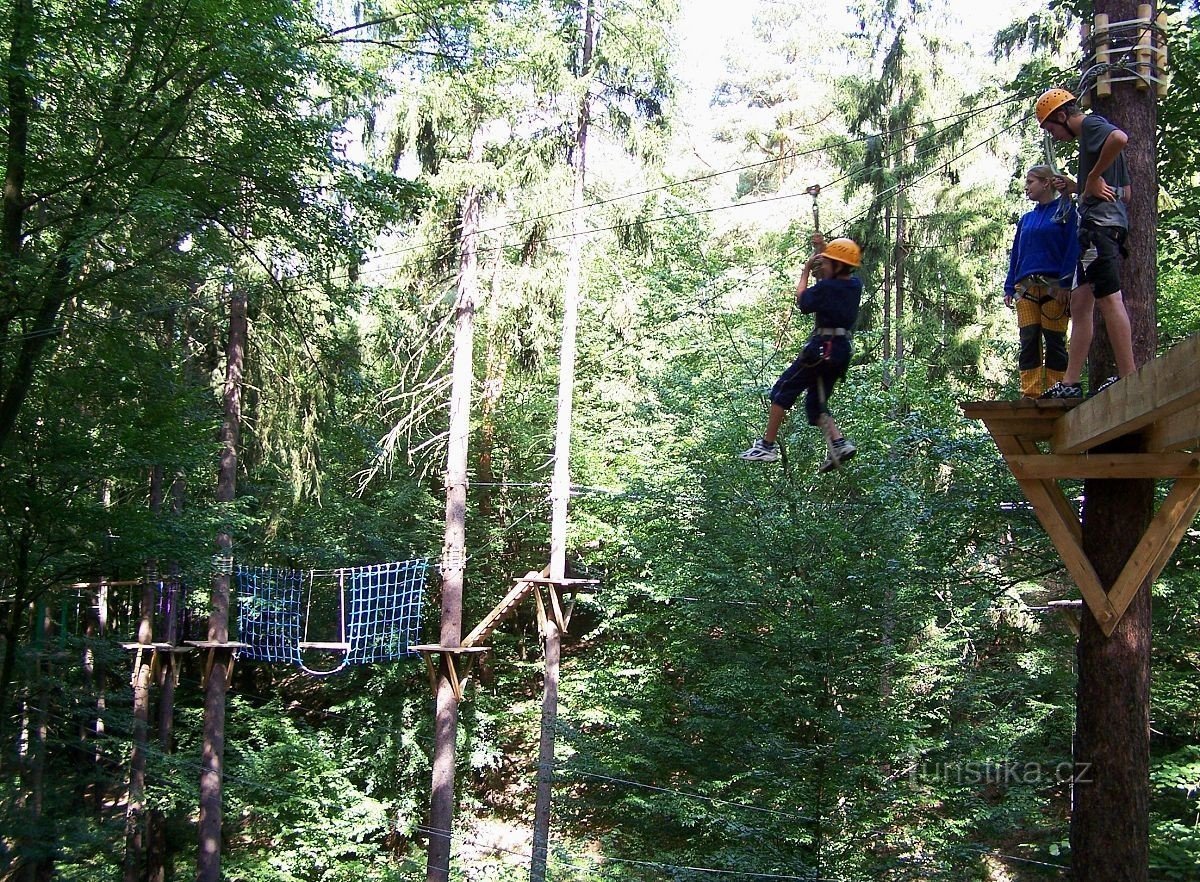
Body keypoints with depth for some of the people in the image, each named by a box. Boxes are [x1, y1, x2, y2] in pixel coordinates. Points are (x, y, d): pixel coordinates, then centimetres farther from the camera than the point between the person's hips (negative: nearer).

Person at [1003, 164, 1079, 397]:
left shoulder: (1065, 211, 4)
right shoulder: (1026, 219, 20)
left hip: (1054, 287, -5)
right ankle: (1030, 394, -3)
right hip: (1026, 288, 5)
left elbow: (1072, 248, -5)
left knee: (1054, 341, -4)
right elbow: (1015, 254, 20)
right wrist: (1009, 288, 10)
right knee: (1028, 341, -2)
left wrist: (1065, 283, -14)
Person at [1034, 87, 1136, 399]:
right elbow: (1125, 193, 31)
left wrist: (1093, 177, -16)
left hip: (1100, 222, -11)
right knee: (1080, 303, 7)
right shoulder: (1091, 136, 28)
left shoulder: (1092, 124, -1)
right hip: (1102, 225, 11)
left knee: (1108, 298, -13)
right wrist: (1079, 189, 22)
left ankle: (1128, 378, -15)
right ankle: (1070, 384, 5)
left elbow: (1120, 138, -27)